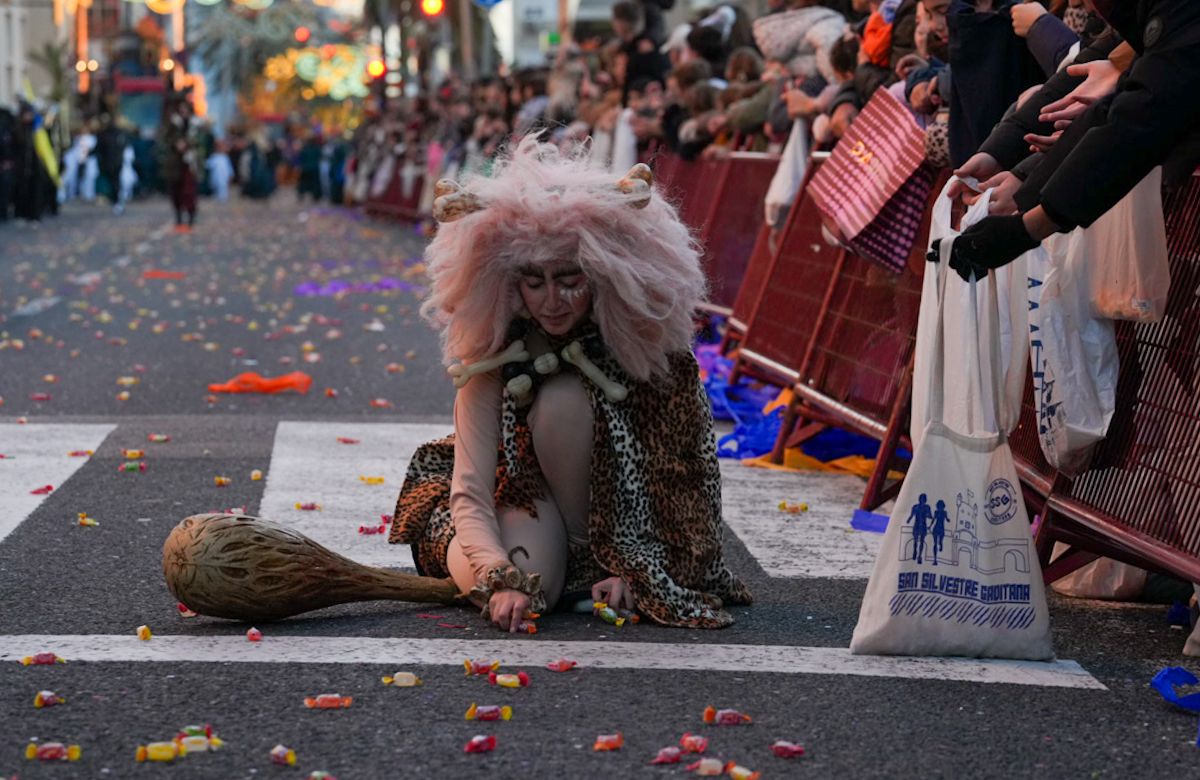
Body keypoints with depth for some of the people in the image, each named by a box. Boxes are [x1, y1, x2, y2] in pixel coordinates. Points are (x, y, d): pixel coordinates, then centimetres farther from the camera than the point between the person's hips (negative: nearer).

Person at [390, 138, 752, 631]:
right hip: (520, 495, 1)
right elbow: (470, 491, -23)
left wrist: (633, 571, -25)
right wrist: (501, 578, -41)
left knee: (563, 400, -29)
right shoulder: (490, 356, -18)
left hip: (625, 515, -1)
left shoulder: (648, 342, -19)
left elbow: (685, 471, -15)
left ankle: (597, 555, -14)